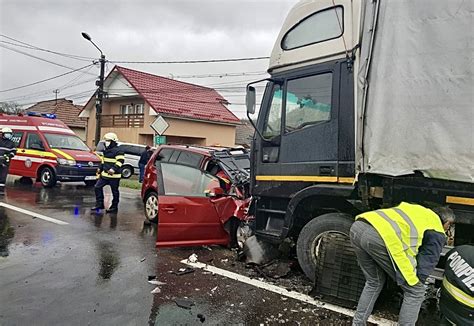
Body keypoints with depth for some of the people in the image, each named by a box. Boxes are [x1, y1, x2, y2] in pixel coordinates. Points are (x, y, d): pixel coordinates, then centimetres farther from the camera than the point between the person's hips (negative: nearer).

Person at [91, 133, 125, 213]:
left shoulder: (118, 151, -13)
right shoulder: (106, 150, 16)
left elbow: (120, 161, -21)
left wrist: (113, 169, -30)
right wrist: (100, 169, 21)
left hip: (114, 176, -9)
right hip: (105, 174, 9)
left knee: (114, 192, 2)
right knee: (97, 187, 5)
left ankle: (114, 207, 13)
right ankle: (99, 204, 14)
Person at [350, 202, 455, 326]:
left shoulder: (420, 211, 39)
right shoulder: (437, 233, 20)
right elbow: (427, 263, 18)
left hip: (357, 227, 8)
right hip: (382, 236, -8)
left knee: (374, 283, 30)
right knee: (415, 291, 14)